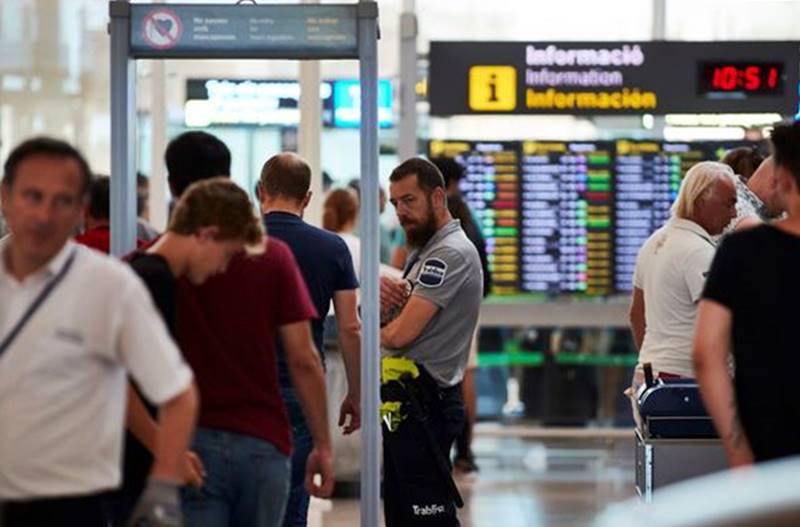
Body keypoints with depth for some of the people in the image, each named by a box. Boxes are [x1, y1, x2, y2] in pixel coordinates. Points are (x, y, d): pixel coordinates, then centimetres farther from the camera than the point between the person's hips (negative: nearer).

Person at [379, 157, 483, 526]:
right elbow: (391, 322, 15)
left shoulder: (450, 254, -15)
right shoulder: (424, 252, 19)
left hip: (421, 405, -11)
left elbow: (400, 334, -22)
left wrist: (379, 329, 1)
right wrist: (383, 300, -8)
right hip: (404, 403, 11)